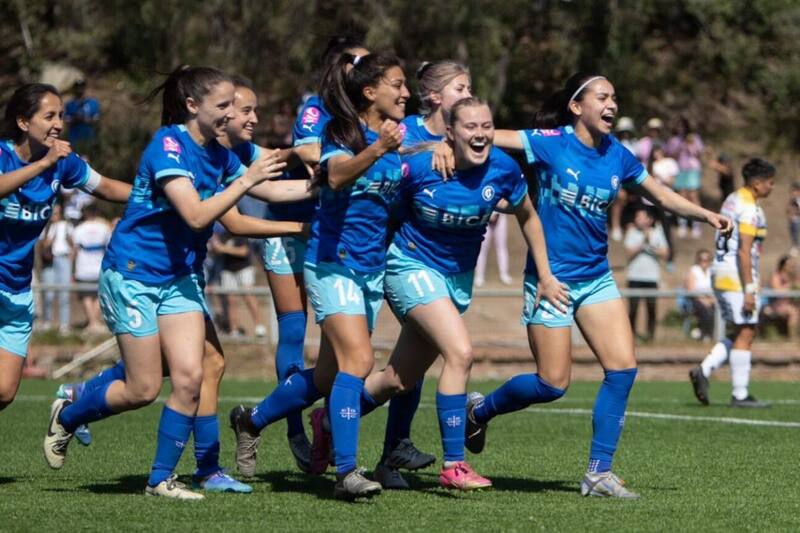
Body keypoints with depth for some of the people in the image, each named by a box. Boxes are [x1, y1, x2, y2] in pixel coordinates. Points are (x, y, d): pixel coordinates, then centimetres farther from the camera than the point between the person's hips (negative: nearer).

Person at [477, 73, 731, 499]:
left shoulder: (617, 156, 4)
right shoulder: (551, 143, -12)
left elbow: (662, 196, 16)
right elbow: (485, 137, -16)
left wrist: (706, 215, 3)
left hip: (596, 277, 5)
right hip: (552, 278, -5)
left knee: (622, 368, -8)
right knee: (553, 384, -4)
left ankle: (599, 473, 0)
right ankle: (479, 410, 25)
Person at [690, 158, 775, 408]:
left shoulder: (732, 200, 15)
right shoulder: (750, 209, -15)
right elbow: (744, 251, -20)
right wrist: (749, 290, -21)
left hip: (720, 272, 10)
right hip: (736, 275, -10)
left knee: (740, 332, 14)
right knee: (745, 333, -3)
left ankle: (703, 370, 1)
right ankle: (740, 395, -2)